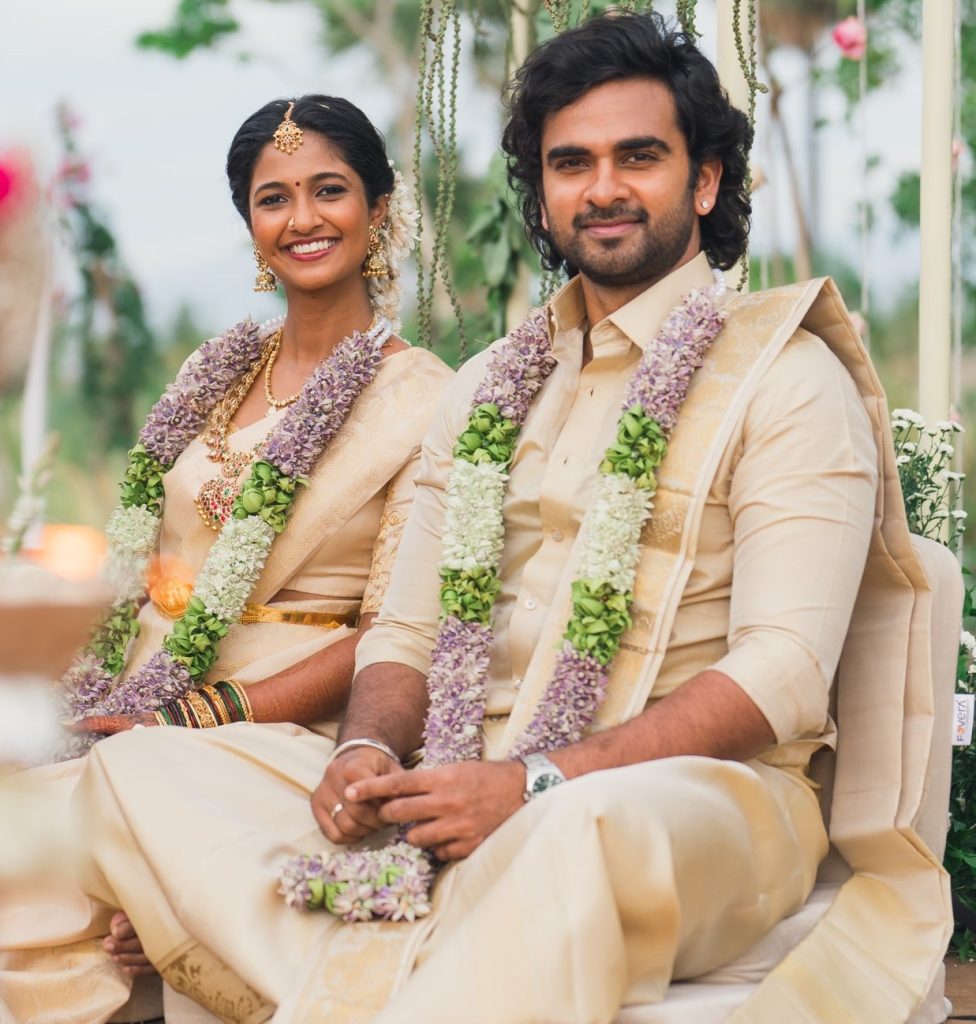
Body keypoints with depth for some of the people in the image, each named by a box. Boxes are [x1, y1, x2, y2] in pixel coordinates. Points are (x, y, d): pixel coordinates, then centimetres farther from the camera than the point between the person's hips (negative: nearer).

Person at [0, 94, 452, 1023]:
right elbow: (139, 571, 16)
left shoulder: (425, 400, -1)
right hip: (138, 719, 5)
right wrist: (111, 713, -4)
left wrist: (199, 717, -14)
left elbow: (397, 633, -7)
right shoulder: (214, 374, 16)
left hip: (283, 729, -5)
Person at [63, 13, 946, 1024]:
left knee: (586, 829, -43)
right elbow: (407, 628, 19)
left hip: (697, 796, -6)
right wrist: (369, 748, -6)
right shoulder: (485, 387, 20)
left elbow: (783, 672, -10)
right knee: (138, 769, -12)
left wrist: (539, 784, -21)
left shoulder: (783, 375, 1)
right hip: (462, 790, 6)